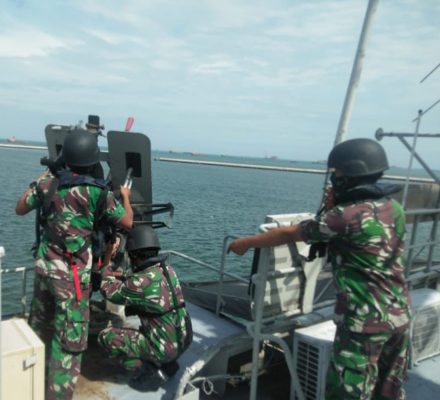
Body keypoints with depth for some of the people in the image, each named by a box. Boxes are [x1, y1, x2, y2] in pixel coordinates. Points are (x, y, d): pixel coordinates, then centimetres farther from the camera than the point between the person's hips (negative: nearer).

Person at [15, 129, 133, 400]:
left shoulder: (48, 183, -1)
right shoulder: (99, 192, -14)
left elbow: (20, 209, 16)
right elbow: (128, 223, -1)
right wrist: (125, 197, 17)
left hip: (44, 265, 7)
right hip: (72, 273, -6)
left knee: (40, 325, 25)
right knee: (69, 340, 3)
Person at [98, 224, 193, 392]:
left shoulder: (140, 281, -22)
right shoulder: (168, 269, 1)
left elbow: (108, 291, -4)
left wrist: (107, 260, 4)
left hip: (165, 347, -7)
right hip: (184, 341, 8)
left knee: (106, 337, 0)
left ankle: (149, 373, 0)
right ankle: (168, 365, 19)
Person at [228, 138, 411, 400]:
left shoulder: (346, 215, -18)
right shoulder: (395, 208, 5)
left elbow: (289, 234, -9)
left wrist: (245, 243, 3)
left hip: (365, 322, -8)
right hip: (401, 316, 8)